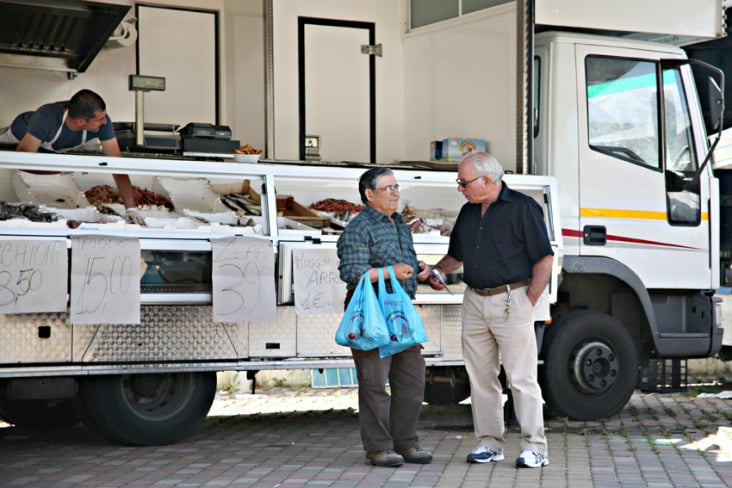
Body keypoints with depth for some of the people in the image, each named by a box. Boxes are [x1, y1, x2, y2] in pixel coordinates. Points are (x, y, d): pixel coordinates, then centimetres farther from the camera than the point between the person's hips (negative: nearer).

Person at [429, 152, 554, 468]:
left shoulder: (522, 208, -5)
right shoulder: (468, 212, 15)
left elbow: (544, 258, -7)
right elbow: (456, 254, 27)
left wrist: (530, 301, -10)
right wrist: (438, 270, 9)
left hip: (511, 300, -7)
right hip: (474, 301, 7)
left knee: (521, 377, -5)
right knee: (481, 377, 9)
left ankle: (534, 447, -1)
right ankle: (490, 443, 17)